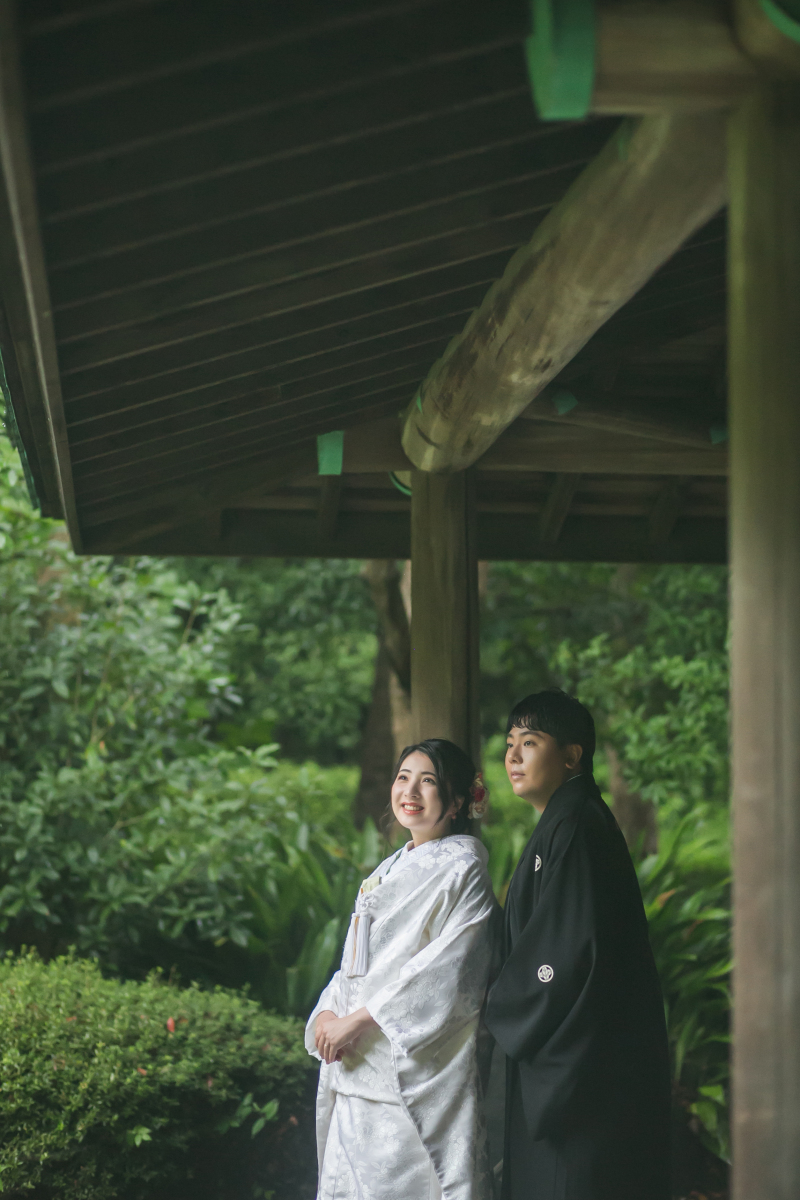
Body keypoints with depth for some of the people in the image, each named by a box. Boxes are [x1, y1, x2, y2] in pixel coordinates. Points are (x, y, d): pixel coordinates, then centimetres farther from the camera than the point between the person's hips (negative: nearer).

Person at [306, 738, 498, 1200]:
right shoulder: (388, 872, 19)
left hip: (419, 1070, -8)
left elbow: (446, 968, -16)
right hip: (358, 1067, 8)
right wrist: (329, 1013, -2)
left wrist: (357, 1020, -17)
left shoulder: (463, 870, -6)